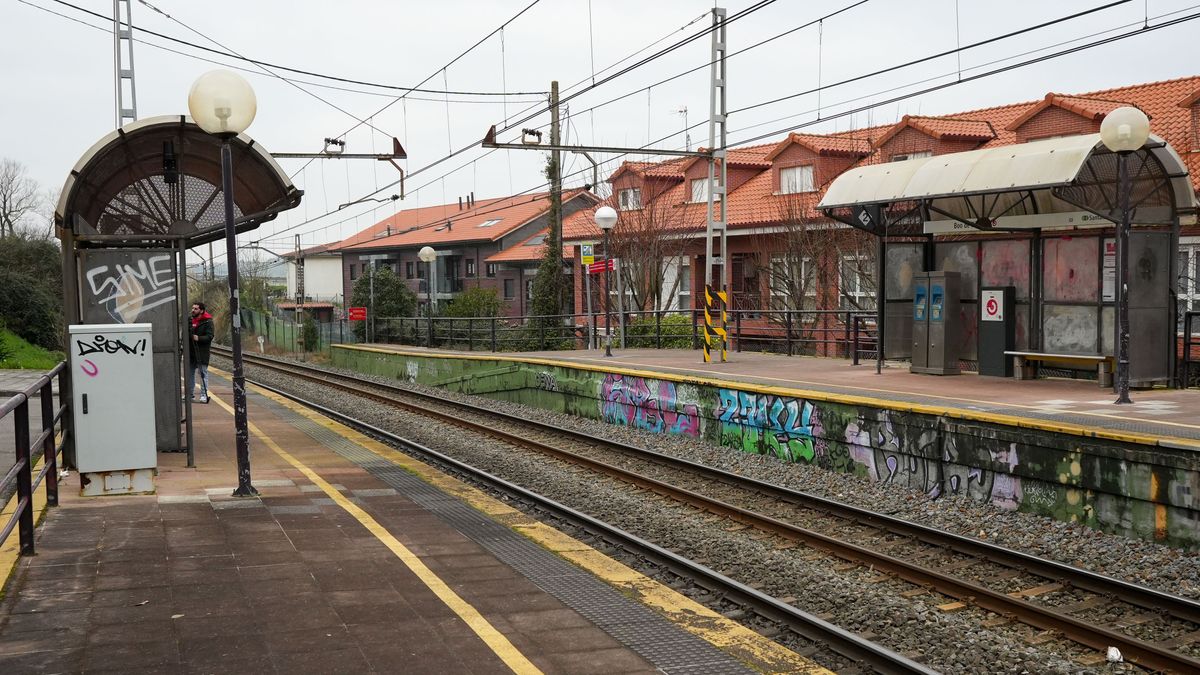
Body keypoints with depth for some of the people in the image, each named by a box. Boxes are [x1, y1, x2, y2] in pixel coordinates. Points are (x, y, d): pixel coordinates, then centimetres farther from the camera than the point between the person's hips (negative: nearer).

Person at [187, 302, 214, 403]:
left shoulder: (207, 321, -5)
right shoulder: (190, 320, 15)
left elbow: (209, 336, -13)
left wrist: (198, 338, -27)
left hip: (202, 352, -7)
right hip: (190, 351, 7)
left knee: (203, 373, -4)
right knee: (189, 373, 11)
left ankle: (204, 396, -2)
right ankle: (190, 395, 20)